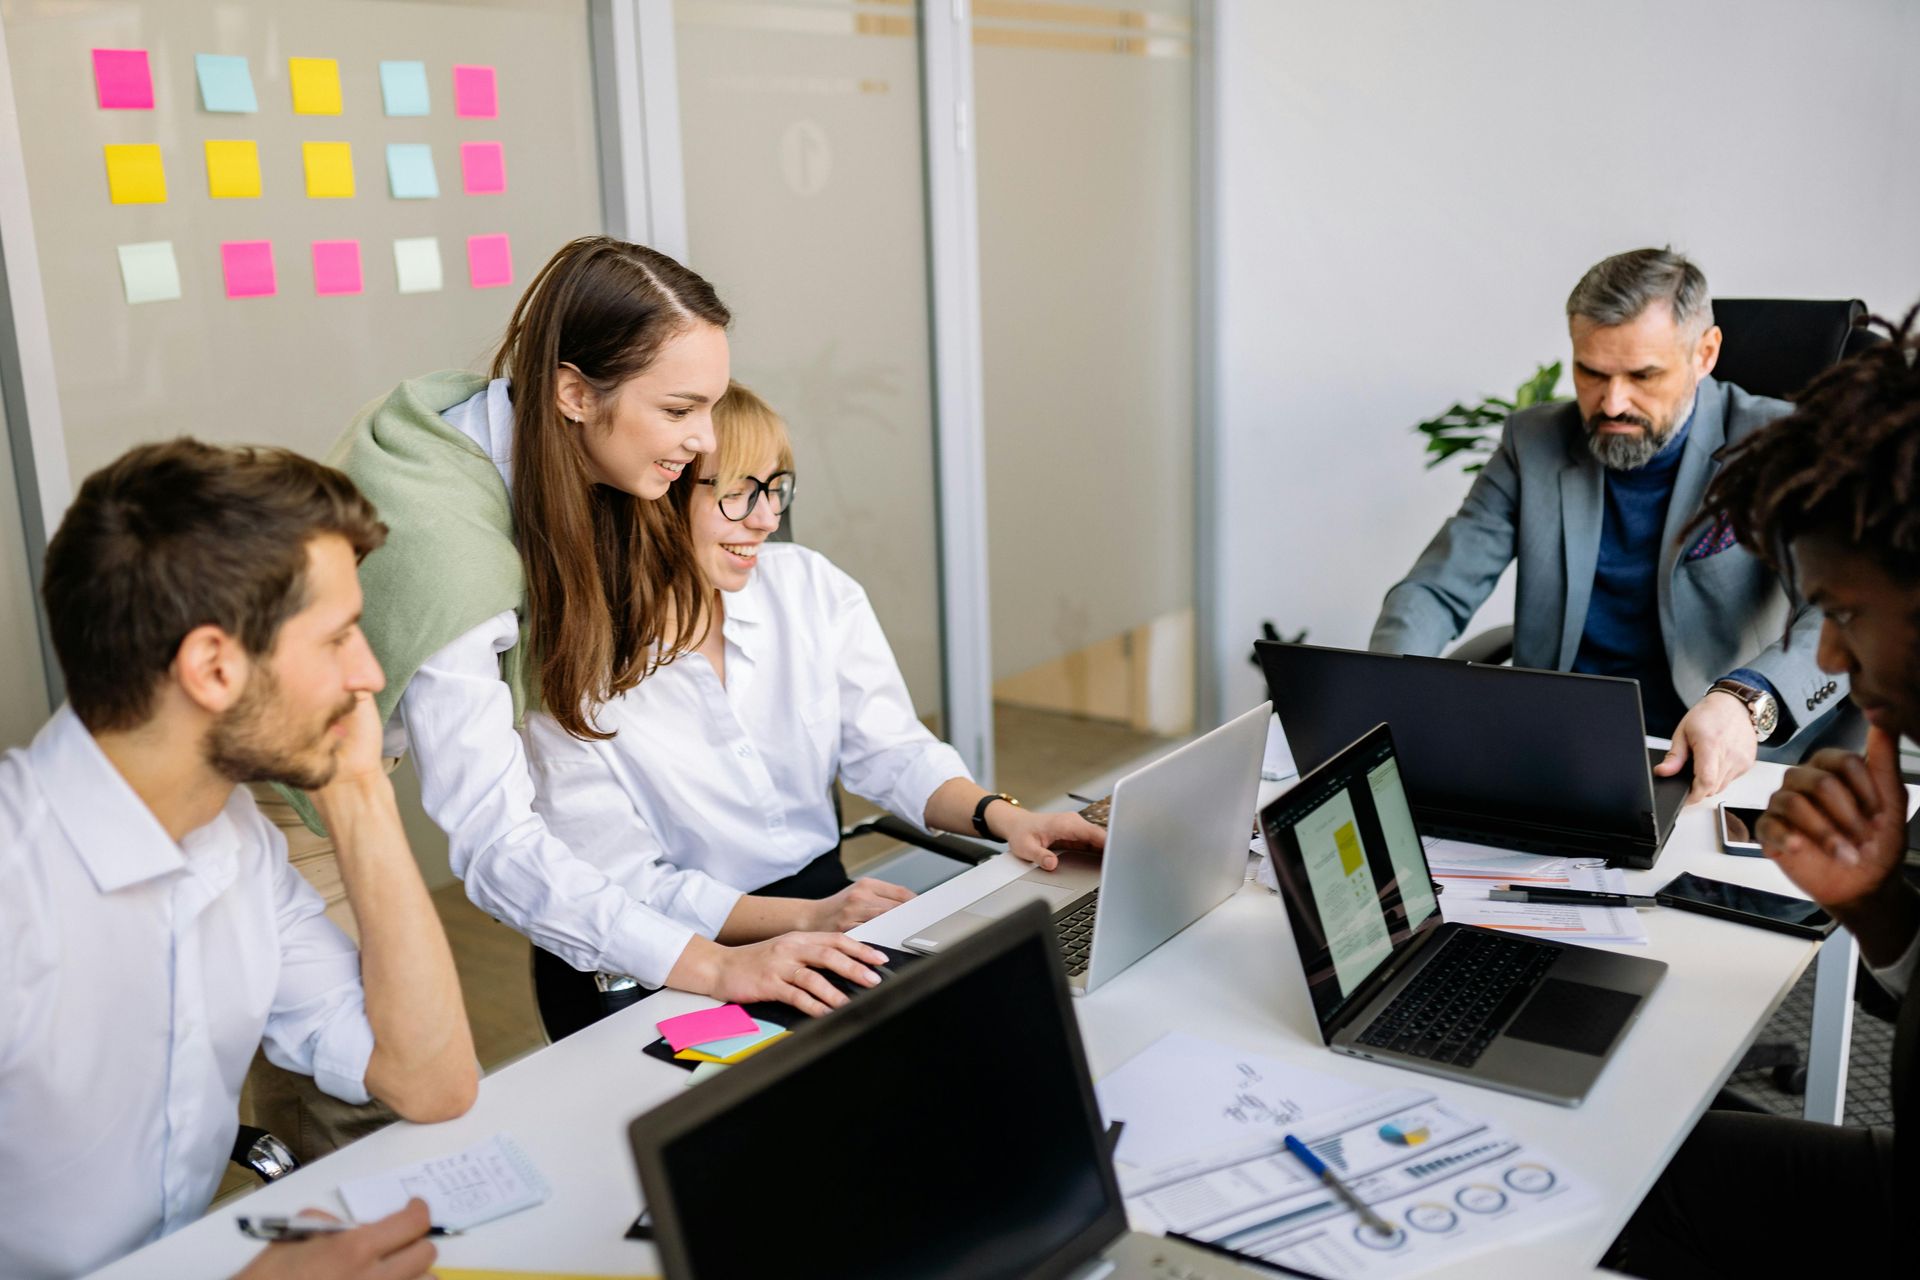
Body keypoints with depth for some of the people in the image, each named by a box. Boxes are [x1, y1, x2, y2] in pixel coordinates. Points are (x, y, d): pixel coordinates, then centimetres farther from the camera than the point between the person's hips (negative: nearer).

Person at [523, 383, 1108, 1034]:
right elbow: (627, 889, -14)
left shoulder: (813, 586, 1)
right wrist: (806, 918, -26)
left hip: (829, 898, 6)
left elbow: (892, 751, 4)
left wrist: (1003, 816, -15)